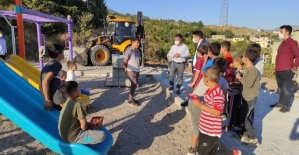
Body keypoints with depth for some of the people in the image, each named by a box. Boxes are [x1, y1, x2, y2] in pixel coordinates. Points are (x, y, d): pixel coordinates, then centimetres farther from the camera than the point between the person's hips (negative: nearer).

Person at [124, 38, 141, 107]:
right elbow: (125, 61, -13)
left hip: (137, 70, 8)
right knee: (134, 84, -8)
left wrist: (138, 67, 13)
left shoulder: (137, 51, 11)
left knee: (134, 85, 13)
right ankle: (130, 100, 2)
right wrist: (125, 69, -8)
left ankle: (132, 98, 25)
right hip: (131, 71, -8)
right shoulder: (129, 51, -14)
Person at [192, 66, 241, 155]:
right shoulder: (210, 90, 6)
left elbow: (217, 112, -28)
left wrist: (200, 105, -27)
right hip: (204, 128, 9)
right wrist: (199, 101, 9)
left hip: (211, 131, -9)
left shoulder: (217, 93, -24)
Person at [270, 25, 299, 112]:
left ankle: (286, 106, 7)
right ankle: (280, 103, 29)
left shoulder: (292, 42, -10)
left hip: (286, 71, -9)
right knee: (281, 88, 17)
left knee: (286, 89, -2)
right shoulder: (283, 43, 18)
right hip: (279, 71, 9)